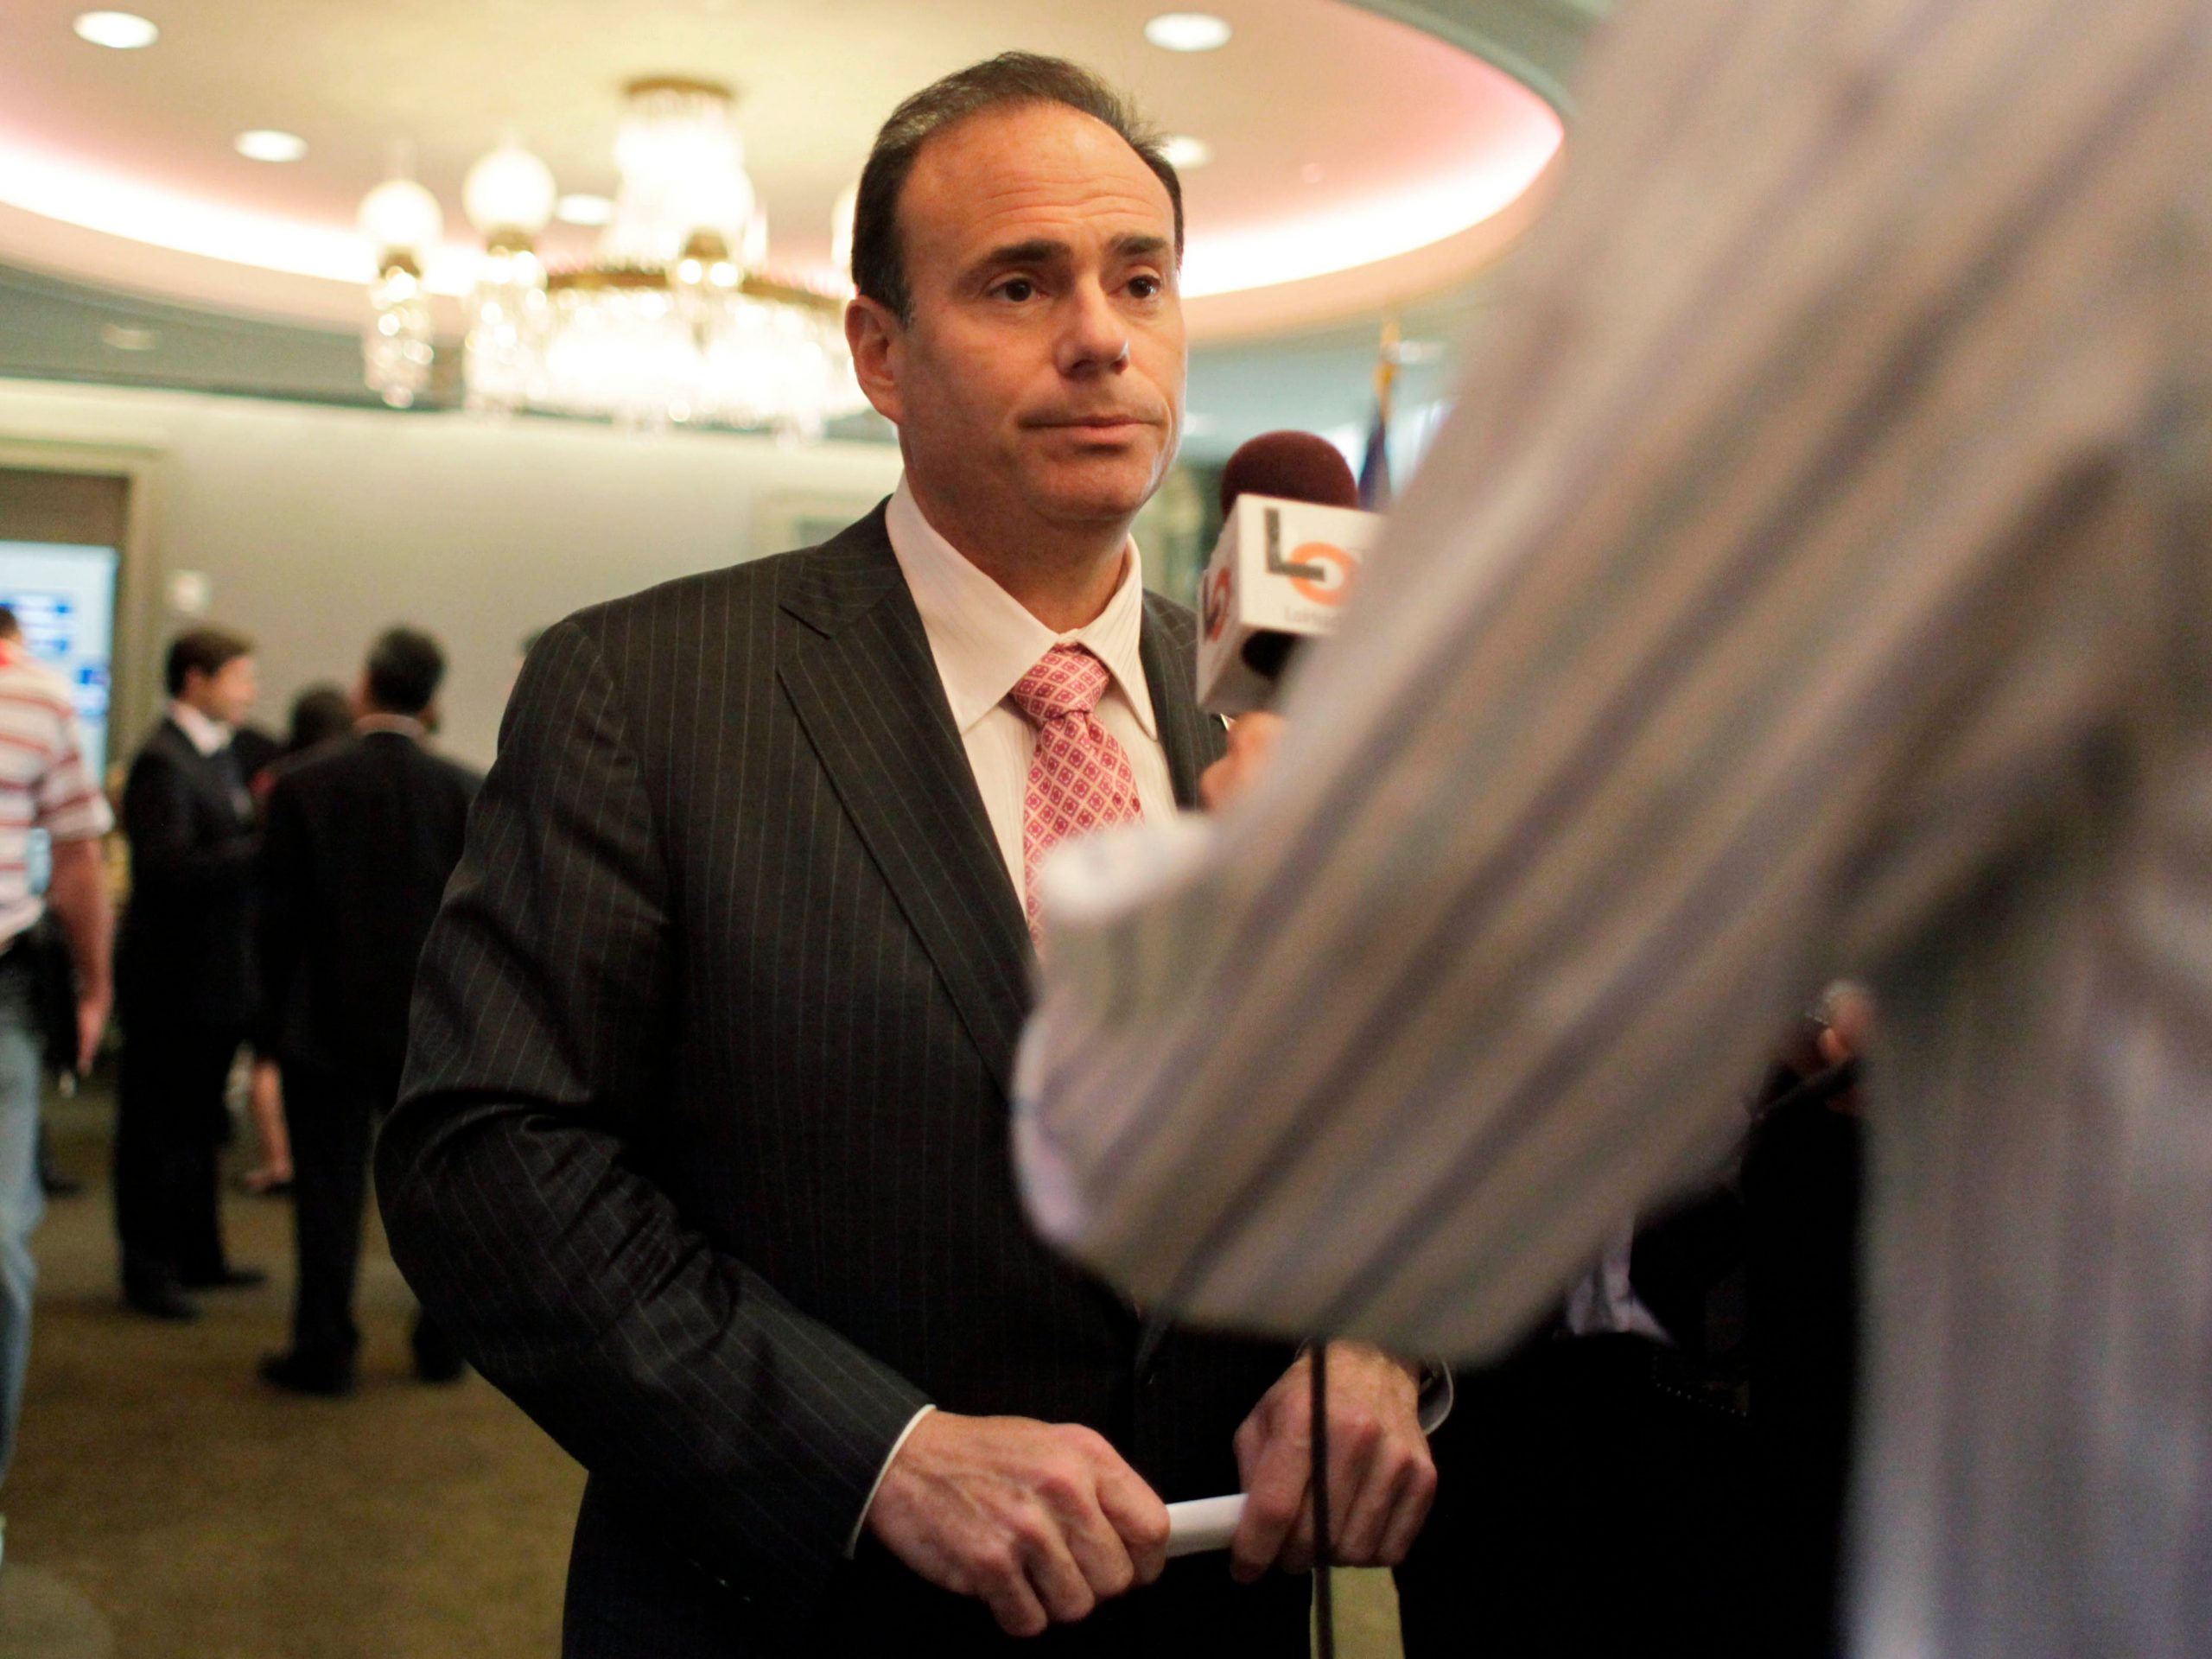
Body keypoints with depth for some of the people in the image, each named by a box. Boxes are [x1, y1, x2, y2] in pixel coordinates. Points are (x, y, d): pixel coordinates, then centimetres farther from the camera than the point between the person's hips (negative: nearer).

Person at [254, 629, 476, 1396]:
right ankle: (443, 1342, 22)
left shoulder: (302, 784, -7)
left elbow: (278, 921, -5)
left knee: (328, 1190, 6)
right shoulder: (467, 791, -5)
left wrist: (267, 1042, 2)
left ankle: (324, 1352, 10)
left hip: (324, 1022, -1)